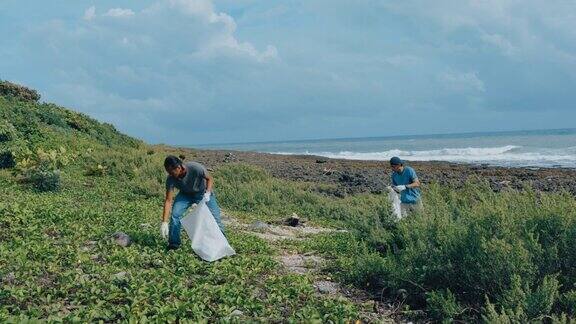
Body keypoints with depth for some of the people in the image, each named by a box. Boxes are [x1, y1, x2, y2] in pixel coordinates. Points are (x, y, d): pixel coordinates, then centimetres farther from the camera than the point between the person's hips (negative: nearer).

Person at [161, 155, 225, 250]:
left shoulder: (196, 168, -36)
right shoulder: (171, 179, -28)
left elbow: (210, 179, -18)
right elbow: (168, 200, -25)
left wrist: (208, 193, -35)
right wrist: (164, 222, -29)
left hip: (203, 192, -2)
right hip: (185, 194, 2)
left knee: (214, 216, -9)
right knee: (175, 214, -16)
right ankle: (174, 243, 0)